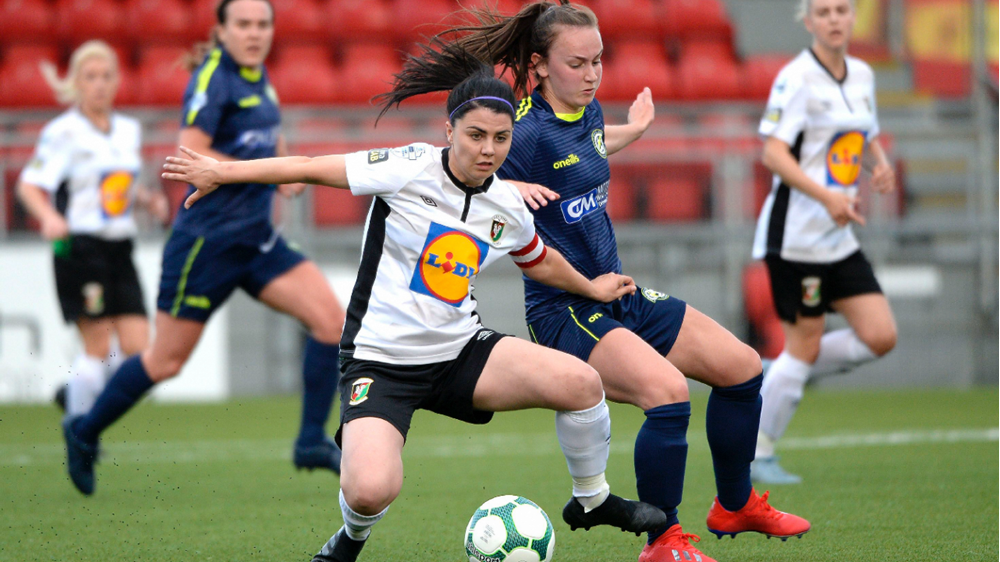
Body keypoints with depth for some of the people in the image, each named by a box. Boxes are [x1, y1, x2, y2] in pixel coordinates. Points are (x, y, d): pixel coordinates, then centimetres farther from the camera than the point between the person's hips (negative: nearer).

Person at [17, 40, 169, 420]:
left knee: (139, 351, -2)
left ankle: (74, 396, 22)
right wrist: (49, 217, -28)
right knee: (98, 347, -9)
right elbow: (30, 185, -10)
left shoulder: (129, 130, 12)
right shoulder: (63, 132, -7)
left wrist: (149, 200, 6)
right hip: (80, 248, -6)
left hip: (120, 250, 6)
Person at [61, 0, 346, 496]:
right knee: (166, 361, 3)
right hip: (207, 242, -7)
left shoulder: (258, 78, 11)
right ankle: (85, 433, 24)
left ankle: (313, 441, -1)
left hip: (257, 240, 7)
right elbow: (190, 157, -23)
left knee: (331, 320, -8)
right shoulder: (212, 78, -14)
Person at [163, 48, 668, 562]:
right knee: (370, 492, -29)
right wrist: (221, 172, -12)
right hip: (380, 360, -5)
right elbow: (310, 168, -11)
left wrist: (591, 287, 38)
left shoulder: (508, 208, 2)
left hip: (458, 351, 5)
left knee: (580, 382, -16)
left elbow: (538, 261, 25)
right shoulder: (411, 169, -15)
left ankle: (592, 499, 14)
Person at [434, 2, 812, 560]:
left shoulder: (588, 111, 6)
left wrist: (634, 129, 46)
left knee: (743, 367, 13)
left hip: (620, 297, 10)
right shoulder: (528, 132, -20)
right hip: (564, 310, -10)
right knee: (667, 390, -31)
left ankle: (736, 505, 34)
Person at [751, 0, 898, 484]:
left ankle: (774, 376, 17)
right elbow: (773, 152, -18)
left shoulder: (862, 76, 11)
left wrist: (880, 166, 2)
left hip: (839, 238, 8)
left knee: (880, 337, -1)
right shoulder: (796, 78, -12)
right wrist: (826, 196, -28)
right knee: (804, 347, -5)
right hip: (795, 233, -7)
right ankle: (758, 457, 9)